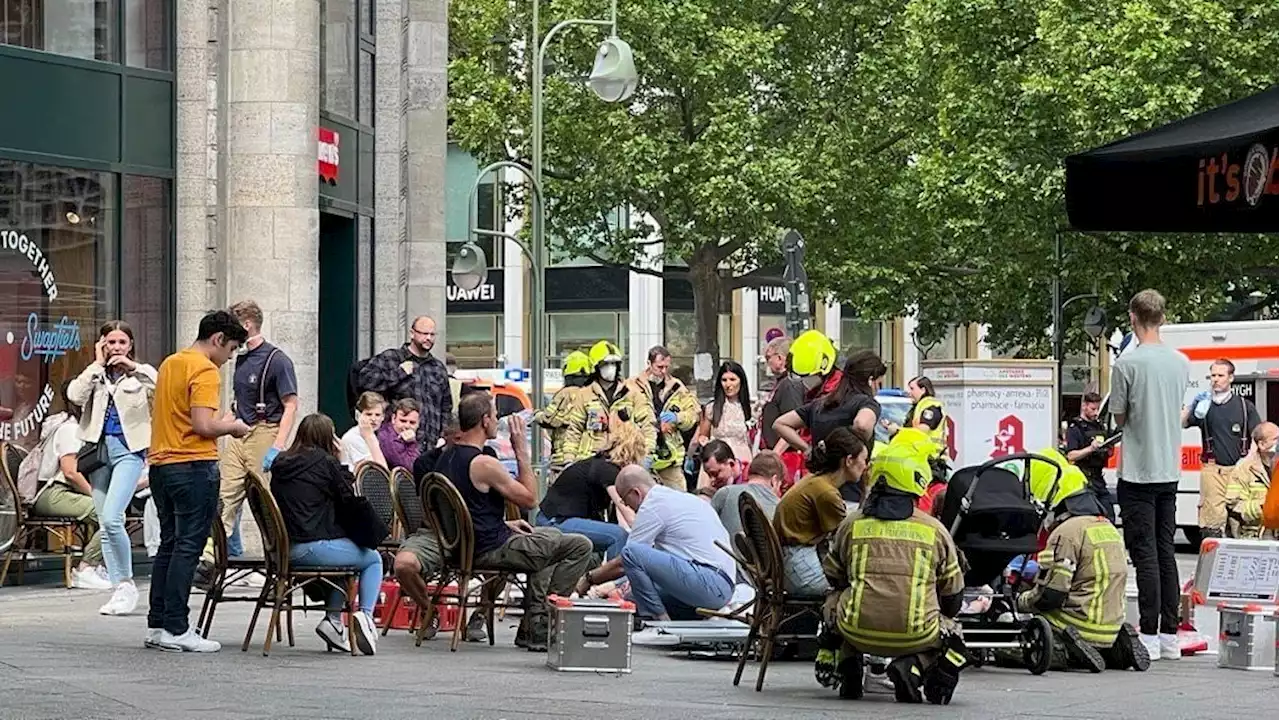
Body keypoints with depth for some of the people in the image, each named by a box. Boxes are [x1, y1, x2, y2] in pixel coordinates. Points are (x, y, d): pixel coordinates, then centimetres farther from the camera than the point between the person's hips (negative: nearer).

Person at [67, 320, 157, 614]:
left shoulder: (142, 374, 6)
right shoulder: (94, 375, 12)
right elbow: (75, 395, -7)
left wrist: (133, 367, -14)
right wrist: (98, 364, -3)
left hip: (128, 448, -4)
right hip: (99, 447, 4)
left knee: (112, 518, -18)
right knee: (105, 525, 4)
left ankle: (127, 584, -6)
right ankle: (119, 590, 10)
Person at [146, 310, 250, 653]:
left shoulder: (170, 363, 16)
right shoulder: (205, 370, -12)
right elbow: (203, 425, -20)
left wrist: (220, 420, 19)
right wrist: (232, 426, -2)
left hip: (161, 464, 9)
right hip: (194, 466, -9)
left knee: (169, 544, 13)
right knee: (187, 547, -6)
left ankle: (157, 625, 14)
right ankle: (175, 629, -8)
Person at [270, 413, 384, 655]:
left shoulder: (281, 464, 9)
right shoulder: (325, 461, -7)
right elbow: (349, 497, 0)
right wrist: (340, 461, 6)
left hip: (285, 548, 7)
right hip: (314, 547, -7)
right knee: (374, 559, 17)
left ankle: (333, 619, 21)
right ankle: (366, 614, -2)